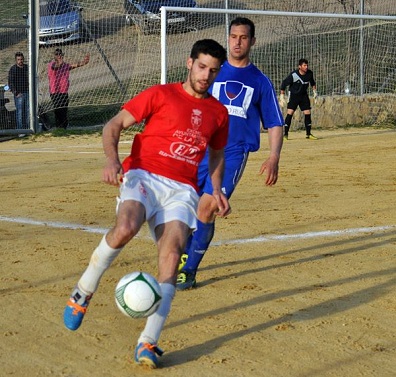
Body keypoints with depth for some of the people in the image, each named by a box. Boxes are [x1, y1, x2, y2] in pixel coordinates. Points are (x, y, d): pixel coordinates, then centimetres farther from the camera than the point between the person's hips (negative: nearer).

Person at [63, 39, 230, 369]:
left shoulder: (218, 112, 16)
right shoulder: (161, 95, 4)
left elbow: (217, 154, 32)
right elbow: (114, 125, 2)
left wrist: (217, 190, 15)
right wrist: (112, 158, -17)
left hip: (183, 190, 3)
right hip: (144, 175, -3)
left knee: (172, 253, -19)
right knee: (125, 228, -34)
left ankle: (148, 342, -18)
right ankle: (83, 292, -10)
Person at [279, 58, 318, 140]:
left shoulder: (309, 73, -9)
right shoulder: (293, 75, -23)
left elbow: (312, 82, 13)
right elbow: (284, 84, -16)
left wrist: (315, 91, 10)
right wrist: (282, 97, -17)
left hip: (304, 95, 4)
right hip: (294, 96, -4)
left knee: (308, 113, 1)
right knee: (290, 113, -14)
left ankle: (308, 134, 13)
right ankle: (285, 134, -8)